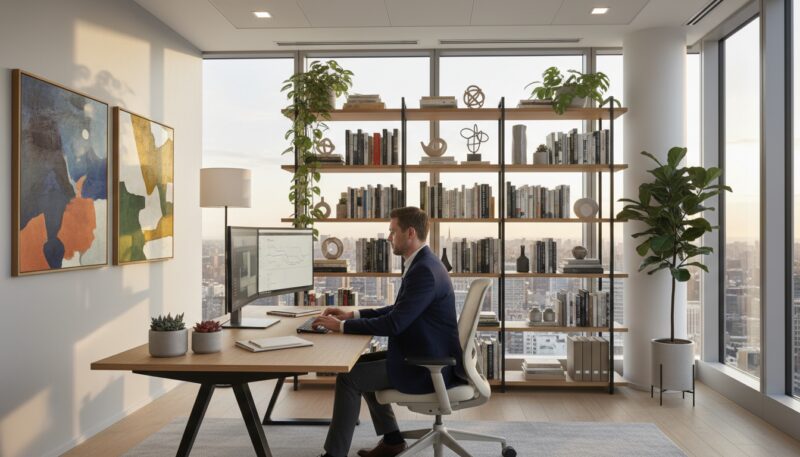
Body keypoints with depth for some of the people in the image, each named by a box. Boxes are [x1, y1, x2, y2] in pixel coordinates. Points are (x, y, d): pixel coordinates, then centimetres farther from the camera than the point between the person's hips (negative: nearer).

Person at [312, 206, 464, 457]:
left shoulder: (424, 270, -24)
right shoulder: (422, 263, 8)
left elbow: (394, 324, -27)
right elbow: (398, 310, 17)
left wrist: (341, 326, -18)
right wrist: (352, 314, 8)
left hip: (427, 366, -10)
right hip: (426, 355, 10)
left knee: (349, 377, -9)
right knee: (362, 363, 18)